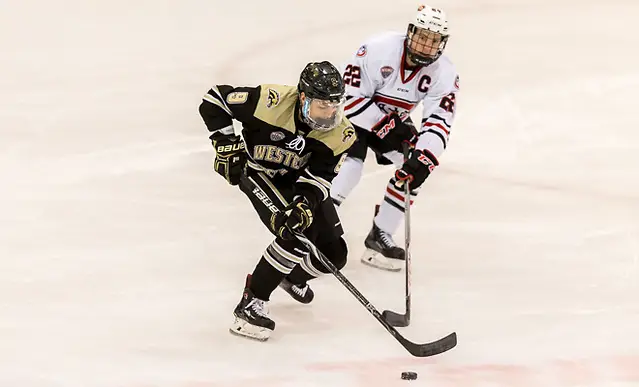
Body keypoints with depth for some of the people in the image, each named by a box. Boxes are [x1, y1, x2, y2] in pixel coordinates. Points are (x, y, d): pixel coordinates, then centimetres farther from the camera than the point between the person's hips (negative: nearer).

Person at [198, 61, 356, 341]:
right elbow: (214, 100, -21)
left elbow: (318, 178, -22)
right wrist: (227, 145, -22)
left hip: (300, 181, 5)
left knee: (333, 254, 0)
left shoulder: (340, 134, -22)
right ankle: (250, 305, -18)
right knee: (295, 236, -28)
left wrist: (306, 204, -40)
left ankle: (293, 277, 35)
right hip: (259, 172, -5)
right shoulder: (271, 101, -32)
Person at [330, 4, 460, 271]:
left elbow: (439, 123, -25)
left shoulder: (444, 74, -18)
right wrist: (386, 127, -30)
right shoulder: (379, 50, -30)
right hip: (355, 116, -5)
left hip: (393, 124, 6)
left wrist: (423, 158, -41)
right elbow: (352, 98, -27)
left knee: (416, 167, -10)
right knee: (350, 164, -28)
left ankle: (380, 236, -1)